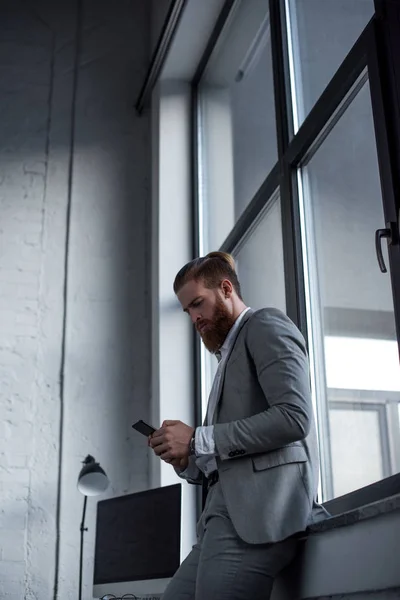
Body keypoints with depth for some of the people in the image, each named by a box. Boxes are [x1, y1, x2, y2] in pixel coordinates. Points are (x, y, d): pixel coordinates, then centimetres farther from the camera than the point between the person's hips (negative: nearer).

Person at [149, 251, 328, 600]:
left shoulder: (266, 326, 3)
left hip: (258, 504, -8)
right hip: (230, 510, 9)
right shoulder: (230, 354, 28)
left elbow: (294, 417, -14)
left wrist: (199, 440, -12)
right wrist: (187, 459, 4)